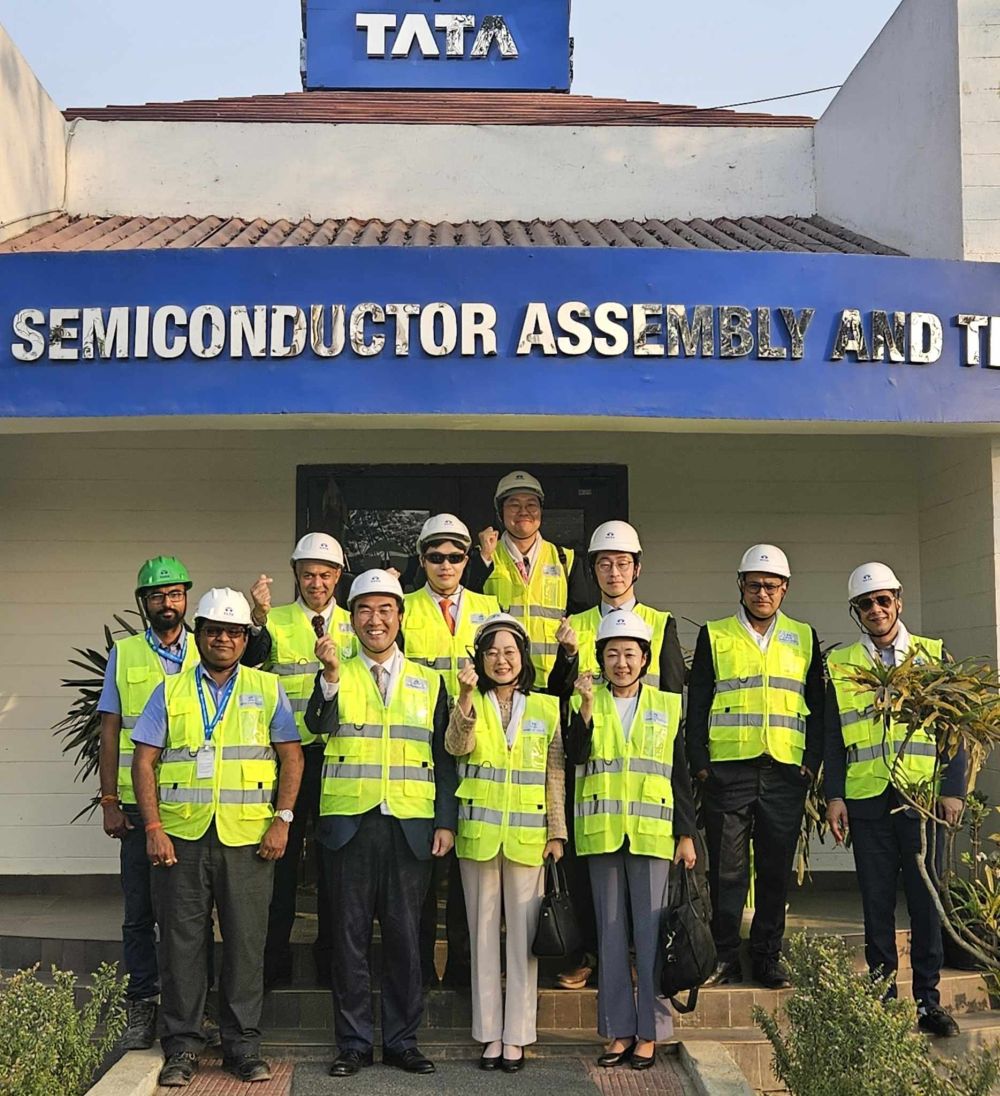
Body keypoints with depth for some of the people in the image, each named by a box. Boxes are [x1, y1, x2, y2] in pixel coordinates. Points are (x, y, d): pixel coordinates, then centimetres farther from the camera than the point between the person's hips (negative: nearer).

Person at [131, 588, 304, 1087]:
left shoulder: (267, 689, 10)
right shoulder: (170, 691, 10)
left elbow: (291, 757, 6)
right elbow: (144, 761, 5)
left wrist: (282, 820, -4)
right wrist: (153, 829, -5)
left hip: (248, 836, 0)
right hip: (181, 835, 0)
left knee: (246, 943, 3)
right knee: (181, 942, 3)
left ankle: (242, 1045, 14)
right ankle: (182, 1047, 13)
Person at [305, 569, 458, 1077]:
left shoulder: (428, 682, 11)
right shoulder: (336, 677, 6)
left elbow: (444, 759, 10)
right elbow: (318, 725, -15)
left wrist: (446, 821, 2)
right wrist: (330, 675, -32)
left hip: (410, 825, 1)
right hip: (349, 821, -1)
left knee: (404, 935, 6)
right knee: (349, 935, 4)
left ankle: (402, 1040, 17)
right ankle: (354, 1042, 15)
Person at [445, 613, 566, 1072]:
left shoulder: (546, 707, 6)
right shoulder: (469, 702, 5)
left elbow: (556, 776, 6)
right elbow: (457, 746, -15)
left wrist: (557, 831, 1)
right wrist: (466, 698, -29)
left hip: (528, 838, 0)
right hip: (478, 835, 0)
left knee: (523, 935, 2)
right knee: (483, 933, 6)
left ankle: (516, 1036, 10)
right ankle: (489, 1033, 15)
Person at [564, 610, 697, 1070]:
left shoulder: (667, 706, 9)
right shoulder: (587, 702, 8)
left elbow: (681, 775, 9)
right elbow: (576, 754, -9)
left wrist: (687, 834, 4)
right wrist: (586, 706, -21)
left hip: (653, 834, -1)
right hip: (602, 833, 1)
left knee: (651, 932, -1)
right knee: (610, 933, 6)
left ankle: (649, 1032, 9)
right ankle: (618, 1031, 15)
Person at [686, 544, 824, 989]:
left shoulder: (804, 638, 13)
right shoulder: (714, 636, 8)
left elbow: (817, 705, 12)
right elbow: (697, 704, 5)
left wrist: (812, 761, 2)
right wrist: (699, 762, -3)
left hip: (785, 770, 2)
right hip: (728, 769, -1)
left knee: (777, 868, 5)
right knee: (727, 868, 1)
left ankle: (767, 955, 16)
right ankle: (726, 956, 11)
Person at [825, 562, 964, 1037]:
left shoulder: (933, 656, 8)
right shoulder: (839, 665, 9)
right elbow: (833, 737, 9)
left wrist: (954, 789, -1)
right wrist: (834, 796, 1)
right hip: (867, 799, 1)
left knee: (925, 899, 1)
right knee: (876, 902, 5)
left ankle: (928, 1000, 11)